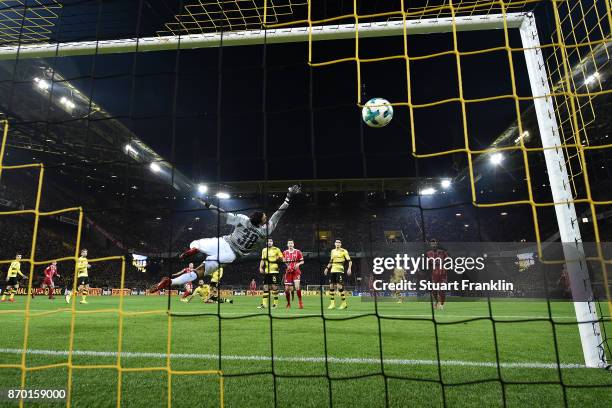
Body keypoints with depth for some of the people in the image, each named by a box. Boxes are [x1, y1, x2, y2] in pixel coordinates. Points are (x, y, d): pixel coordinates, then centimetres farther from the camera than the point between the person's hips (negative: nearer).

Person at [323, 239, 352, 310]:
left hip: (340, 270, -6)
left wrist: (349, 268, -21)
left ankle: (344, 303, 3)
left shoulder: (344, 251, -3)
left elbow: (349, 260, -7)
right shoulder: (333, 251, 15)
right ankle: (332, 303, 12)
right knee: (331, 286, 3)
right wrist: (327, 268, 16)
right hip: (333, 270, 6)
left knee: (339, 286, -11)